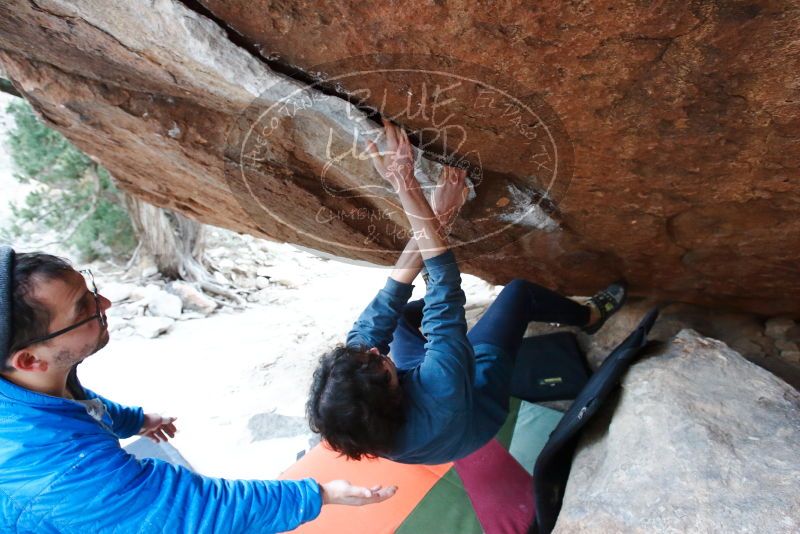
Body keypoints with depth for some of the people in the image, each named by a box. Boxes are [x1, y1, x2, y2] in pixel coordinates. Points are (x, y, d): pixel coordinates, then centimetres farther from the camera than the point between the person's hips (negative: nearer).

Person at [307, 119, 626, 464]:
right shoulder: (438, 398, -48)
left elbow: (373, 322, -29)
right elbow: (445, 292, -45)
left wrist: (434, 222, -33)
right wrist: (407, 188, -46)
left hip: (413, 380, 4)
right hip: (479, 383, -3)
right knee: (518, 292, -2)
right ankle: (590, 316, 28)